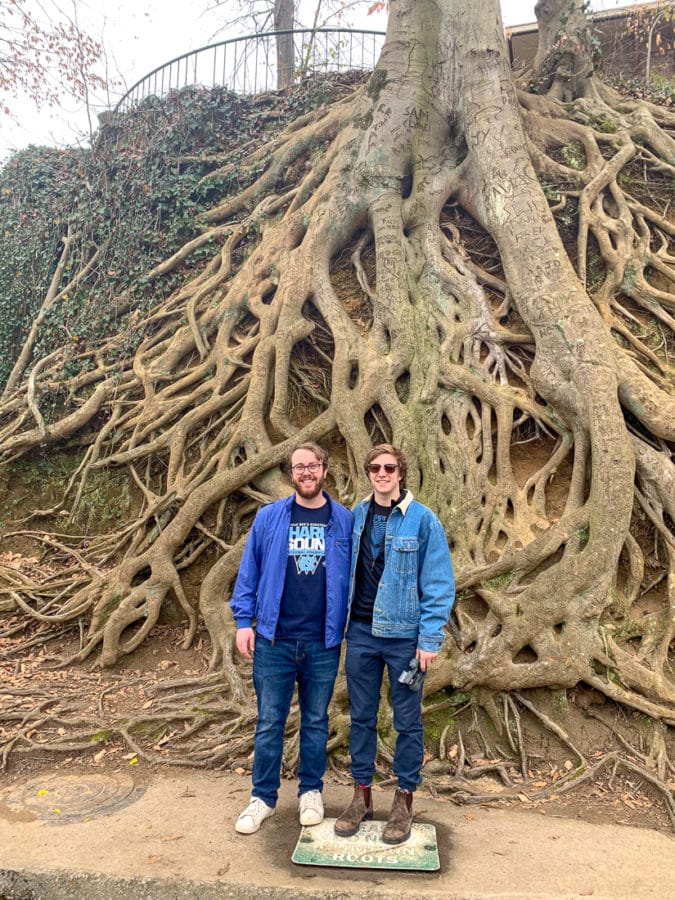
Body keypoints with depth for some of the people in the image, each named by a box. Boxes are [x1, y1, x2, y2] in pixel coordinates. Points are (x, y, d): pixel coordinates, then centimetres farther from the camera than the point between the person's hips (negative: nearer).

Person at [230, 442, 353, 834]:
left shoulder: (345, 521, 0)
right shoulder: (269, 517, 0)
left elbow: (355, 577, 5)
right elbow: (249, 571, 3)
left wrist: (350, 629, 3)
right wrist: (244, 621, -1)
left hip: (323, 641, 0)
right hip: (274, 639, 0)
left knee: (316, 719, 14)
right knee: (270, 721, 9)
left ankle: (311, 791, 31)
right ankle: (263, 797, 25)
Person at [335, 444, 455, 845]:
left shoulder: (423, 519, -9)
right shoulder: (358, 516, 4)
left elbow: (439, 584, -10)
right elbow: (349, 572, 10)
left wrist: (430, 639, -13)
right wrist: (344, 624, 7)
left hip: (404, 635, -4)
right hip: (361, 632, 4)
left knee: (408, 721, 9)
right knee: (362, 717, 13)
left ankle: (405, 800, 26)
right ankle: (362, 794, 29)